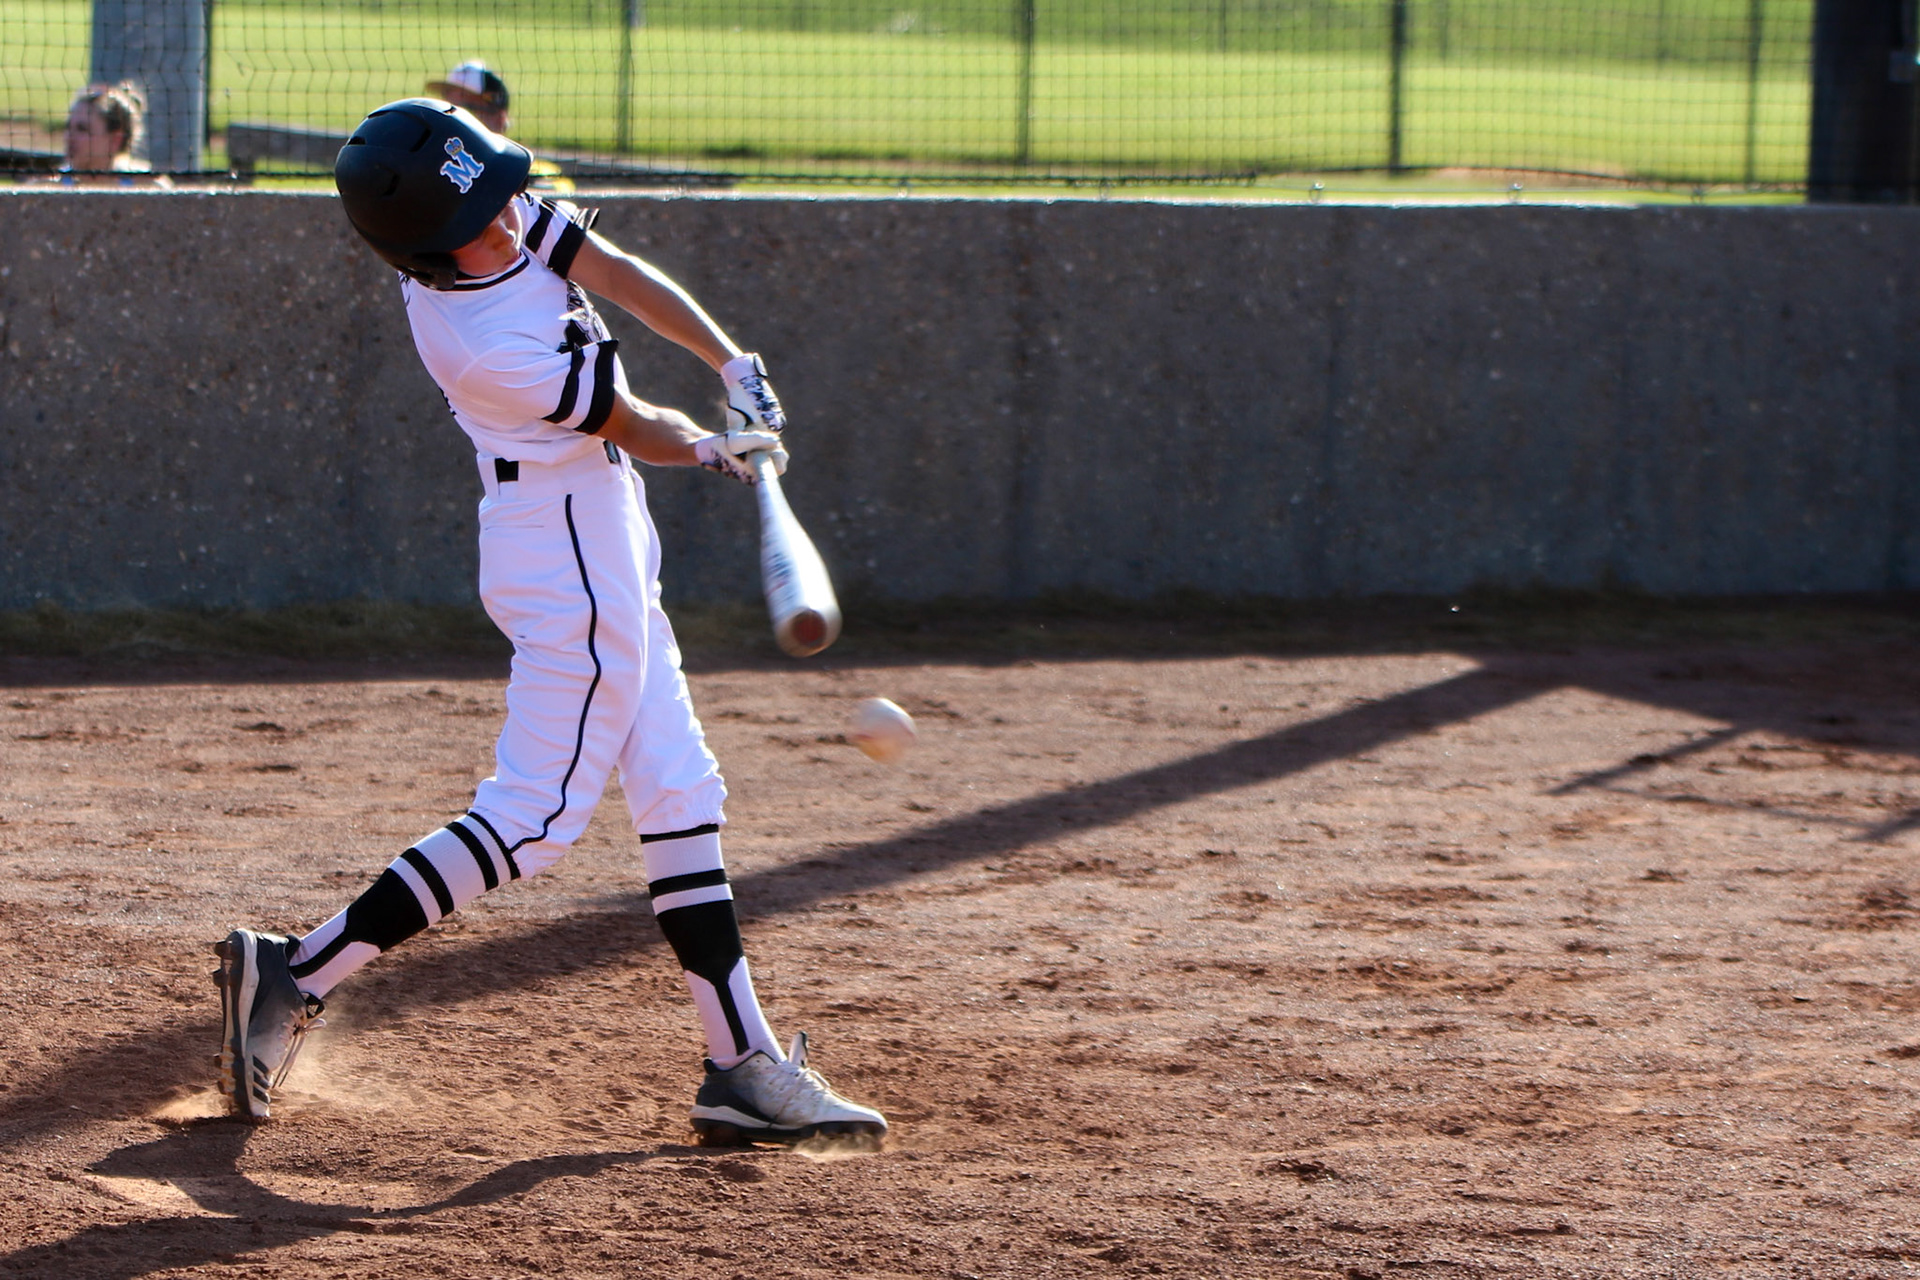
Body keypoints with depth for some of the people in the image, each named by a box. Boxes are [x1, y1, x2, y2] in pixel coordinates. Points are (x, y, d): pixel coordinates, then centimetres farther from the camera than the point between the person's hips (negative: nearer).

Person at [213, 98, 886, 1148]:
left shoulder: (504, 216, -5)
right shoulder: (481, 348, -27)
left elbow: (618, 273, 0)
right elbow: (639, 430, -13)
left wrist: (731, 363, -11)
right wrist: (713, 447, 6)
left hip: (599, 541, 10)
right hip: (569, 552, -10)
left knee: (680, 798, 10)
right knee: (532, 818, -8)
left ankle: (746, 1068, 13)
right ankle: (296, 974, -5)